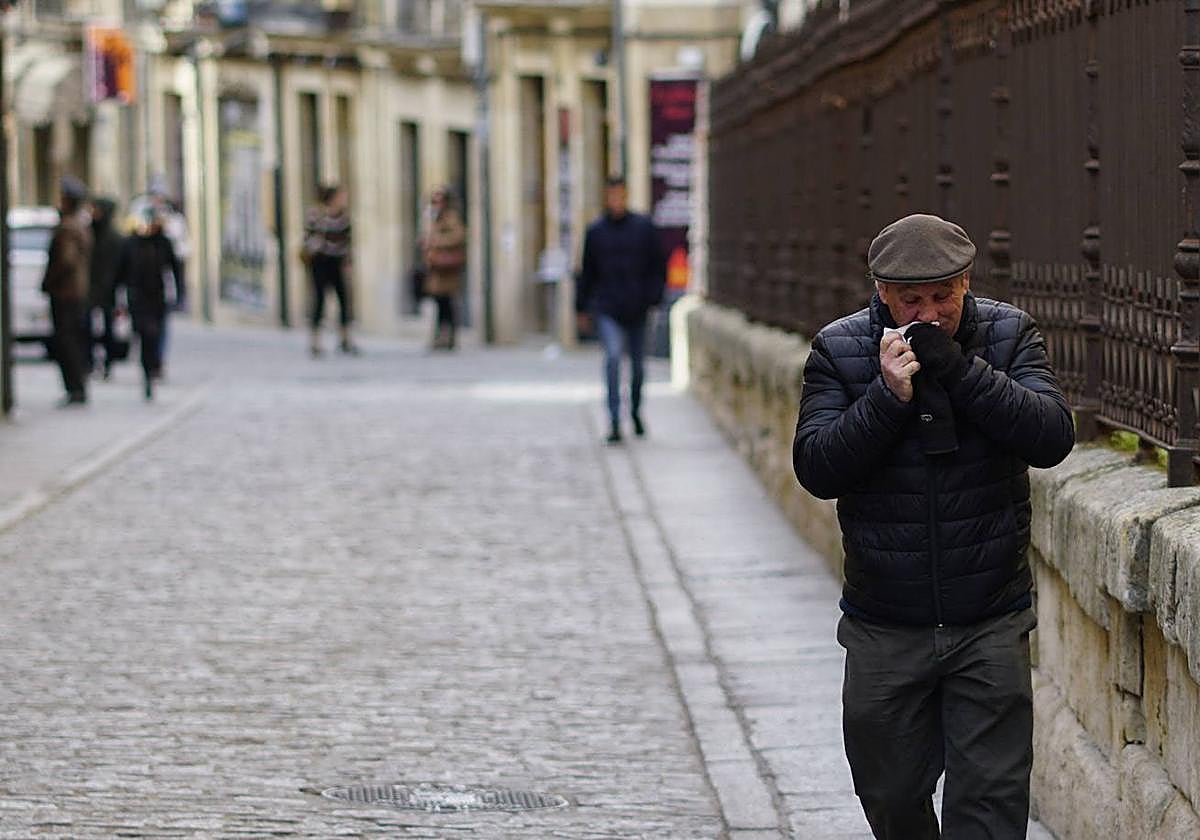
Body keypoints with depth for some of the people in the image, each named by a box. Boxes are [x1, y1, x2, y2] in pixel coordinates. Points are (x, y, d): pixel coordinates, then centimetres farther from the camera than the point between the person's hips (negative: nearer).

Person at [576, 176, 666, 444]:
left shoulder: (644, 227, 2)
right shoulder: (595, 231, 4)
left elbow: (658, 267, 4)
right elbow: (587, 271, 11)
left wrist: (654, 298, -6)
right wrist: (582, 308, 10)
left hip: (636, 310, 1)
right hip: (606, 309, -1)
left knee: (638, 364, 10)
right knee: (613, 356, -20)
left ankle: (635, 410, 36)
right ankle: (614, 421, -21)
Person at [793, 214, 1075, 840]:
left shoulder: (1008, 336, -2)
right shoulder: (839, 350, -3)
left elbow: (1052, 436, -15)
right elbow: (816, 468, -11)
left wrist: (960, 369, -23)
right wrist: (888, 396, -23)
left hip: (990, 624, -1)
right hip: (884, 631, 1)